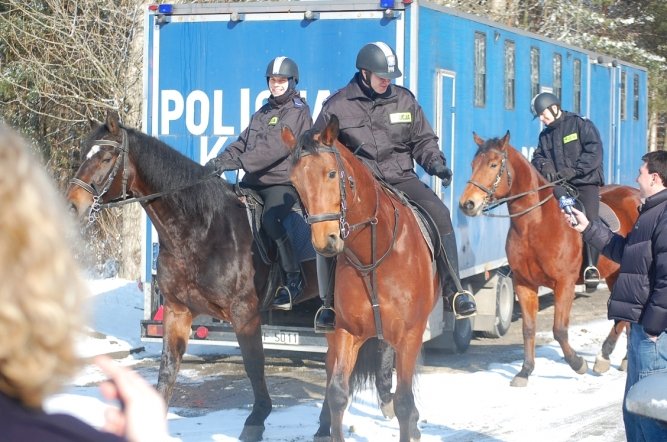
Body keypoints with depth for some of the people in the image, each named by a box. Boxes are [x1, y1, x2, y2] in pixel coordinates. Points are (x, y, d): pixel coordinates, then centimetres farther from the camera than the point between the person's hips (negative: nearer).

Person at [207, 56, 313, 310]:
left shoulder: (298, 111, -4)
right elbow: (243, 143, 17)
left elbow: (275, 149, -16)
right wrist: (221, 160, -3)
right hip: (254, 183, 8)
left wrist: (237, 162, -23)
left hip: (283, 182, -8)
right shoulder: (263, 113, 22)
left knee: (269, 219, -33)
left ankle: (294, 278, -21)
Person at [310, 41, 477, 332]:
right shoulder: (337, 106, 0)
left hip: (400, 179, 2)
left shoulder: (405, 100, 7)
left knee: (439, 213, -22)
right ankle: (329, 305, -12)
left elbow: (423, 141, 16)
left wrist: (436, 164, -4)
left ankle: (453, 289, -12)